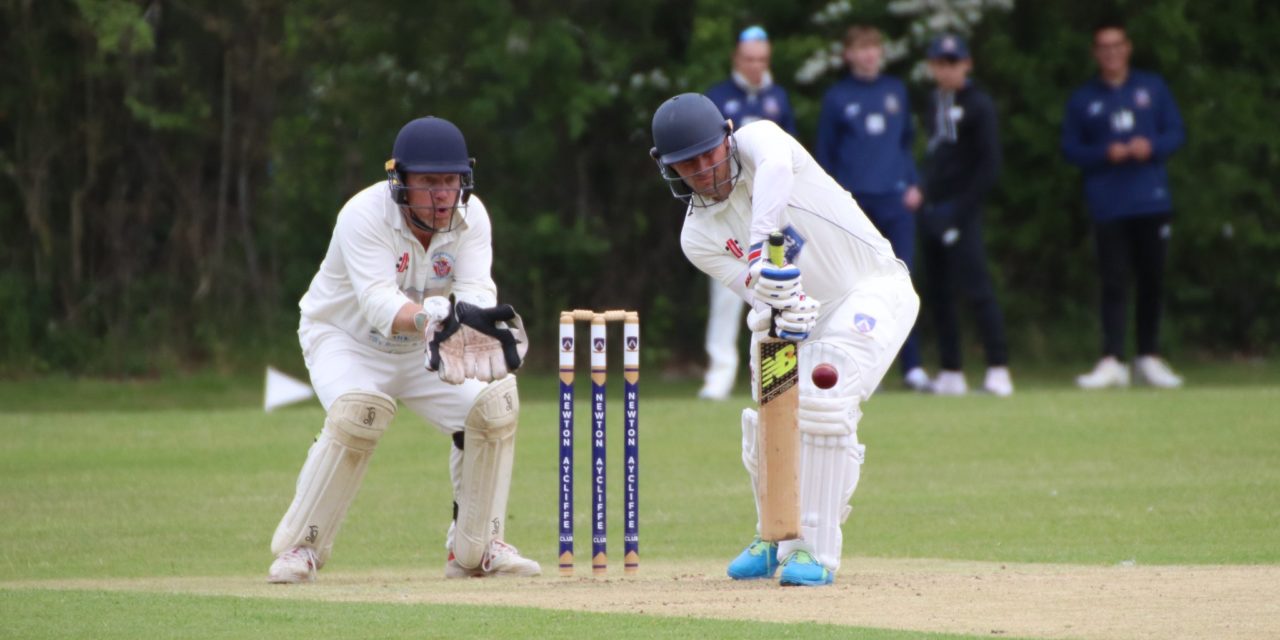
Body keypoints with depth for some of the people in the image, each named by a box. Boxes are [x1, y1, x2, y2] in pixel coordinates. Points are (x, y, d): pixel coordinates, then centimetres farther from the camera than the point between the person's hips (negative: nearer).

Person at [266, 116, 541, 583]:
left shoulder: (470, 216, -15)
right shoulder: (364, 215, -29)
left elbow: (476, 290, -28)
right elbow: (379, 303, -42)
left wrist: (476, 317, -53)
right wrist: (435, 317, -61)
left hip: (422, 351, 5)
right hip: (345, 339, -5)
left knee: (494, 400, -15)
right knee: (359, 411, -33)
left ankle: (475, 549, 1)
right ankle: (300, 546, -18)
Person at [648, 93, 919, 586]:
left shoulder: (757, 140, -15)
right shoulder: (698, 237, -4)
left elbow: (777, 167, -41)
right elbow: (757, 290, -16)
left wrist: (762, 245, -55)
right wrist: (782, 310, -40)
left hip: (873, 290, -5)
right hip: (801, 312, 5)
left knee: (822, 402, -25)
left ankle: (816, 549, -19)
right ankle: (775, 539, 28)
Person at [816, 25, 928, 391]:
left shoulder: (896, 91, 13)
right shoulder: (837, 98, 5)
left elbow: (908, 141, 17)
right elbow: (825, 152, 6)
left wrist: (913, 184, 5)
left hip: (895, 199, 2)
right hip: (854, 201, -2)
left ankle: (912, 365, -3)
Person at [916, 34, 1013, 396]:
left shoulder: (978, 105, -5)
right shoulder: (932, 105, 15)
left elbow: (989, 166, -9)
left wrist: (959, 208, -14)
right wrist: (925, 194, 6)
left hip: (961, 211, -7)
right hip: (932, 213, 7)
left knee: (976, 288, -13)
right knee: (937, 294, 7)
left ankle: (998, 369, -13)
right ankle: (950, 373, 12)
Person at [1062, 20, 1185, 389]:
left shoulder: (1152, 88, 11)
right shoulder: (1083, 100, 8)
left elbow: (1175, 133, 8)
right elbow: (1070, 150, 5)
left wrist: (1152, 147, -13)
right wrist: (1106, 153, -12)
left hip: (1153, 202, 2)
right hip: (1108, 204, -2)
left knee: (1152, 281, 6)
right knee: (1113, 282, -8)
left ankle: (1149, 358, 15)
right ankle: (1112, 361, -12)